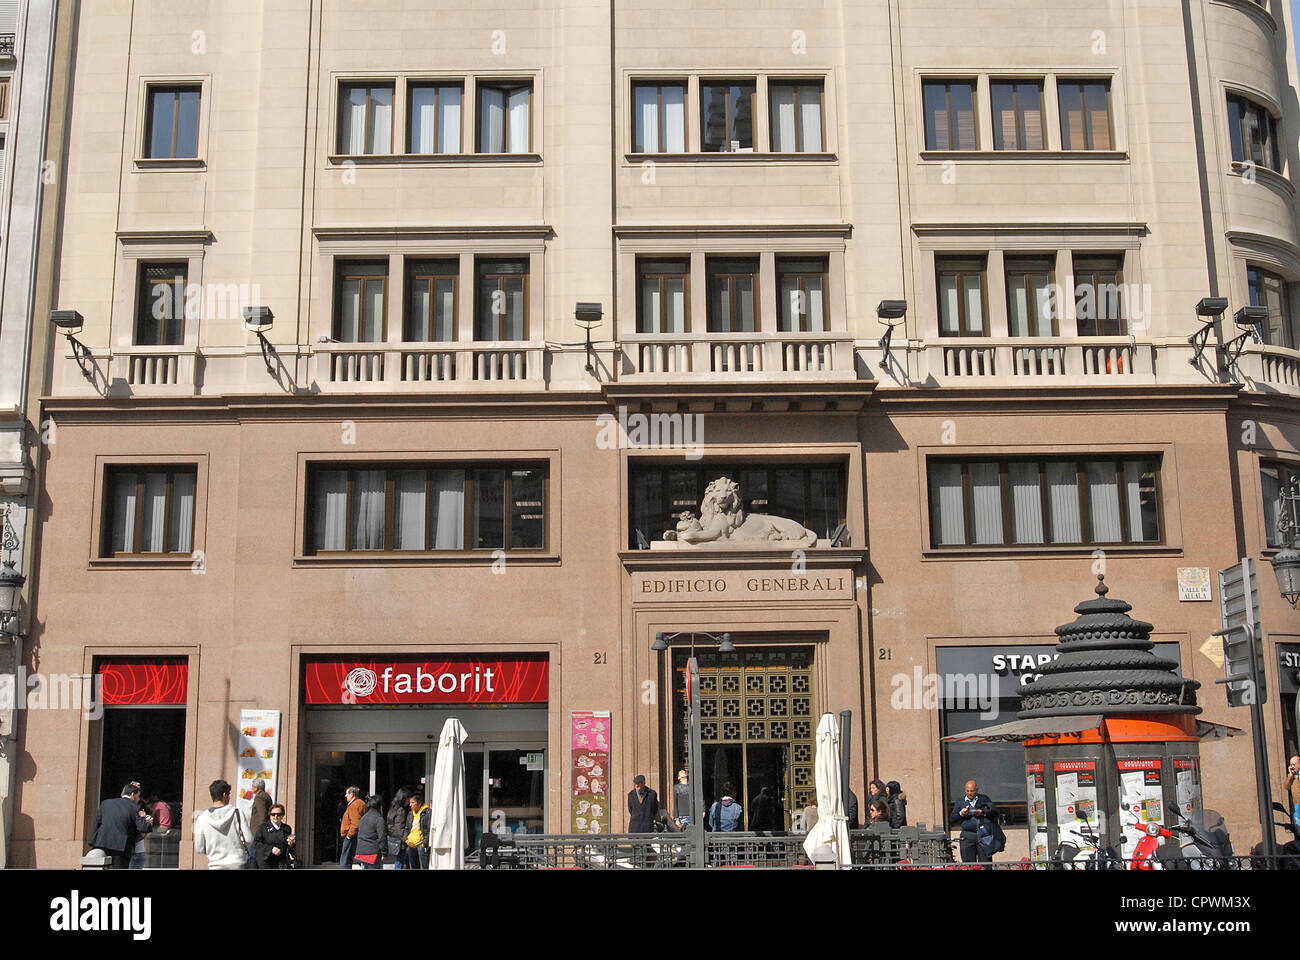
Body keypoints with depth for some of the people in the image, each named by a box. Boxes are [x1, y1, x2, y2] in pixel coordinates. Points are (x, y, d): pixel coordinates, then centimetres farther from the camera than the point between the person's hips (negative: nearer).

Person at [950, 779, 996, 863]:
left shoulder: (984, 799, 14)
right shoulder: (960, 801, 14)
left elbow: (994, 810, 3)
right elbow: (951, 819, 10)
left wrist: (983, 812, -12)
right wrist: (961, 814, -8)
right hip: (967, 836, 0)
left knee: (985, 863, -3)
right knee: (968, 864, -2)